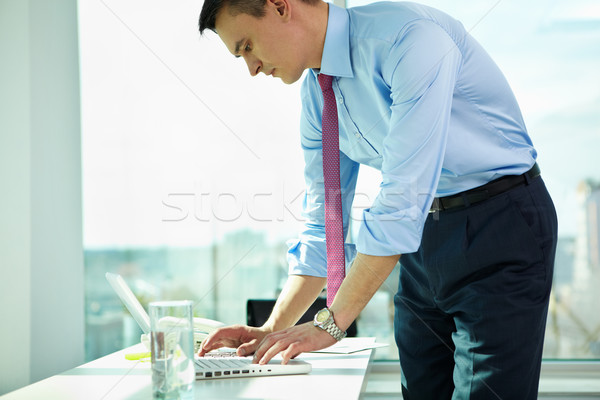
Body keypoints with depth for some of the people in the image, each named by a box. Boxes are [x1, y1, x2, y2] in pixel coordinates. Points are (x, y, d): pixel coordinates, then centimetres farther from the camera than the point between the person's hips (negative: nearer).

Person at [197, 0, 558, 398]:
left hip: (502, 225, -7)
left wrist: (332, 323, -23)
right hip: (423, 237, 7)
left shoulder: (410, 36, -23)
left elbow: (403, 199, -27)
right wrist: (274, 329, -1)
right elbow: (323, 226, 9)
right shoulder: (316, 95, 3)